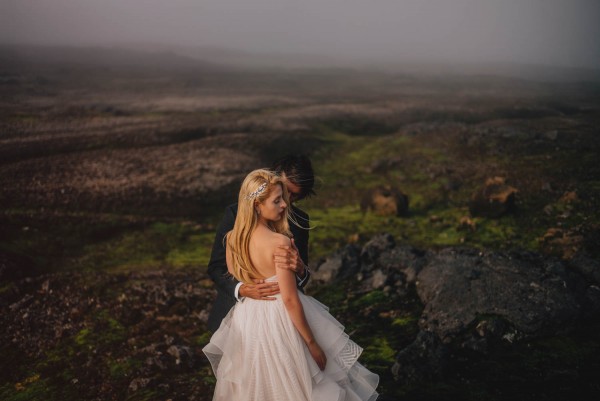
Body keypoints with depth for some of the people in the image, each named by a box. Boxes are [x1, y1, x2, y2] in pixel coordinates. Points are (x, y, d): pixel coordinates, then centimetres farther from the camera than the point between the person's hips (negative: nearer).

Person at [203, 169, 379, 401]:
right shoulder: (279, 242, -23)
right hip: (278, 321, -6)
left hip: (246, 319, 6)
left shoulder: (231, 238, -5)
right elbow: (289, 299, -21)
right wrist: (312, 343, -13)